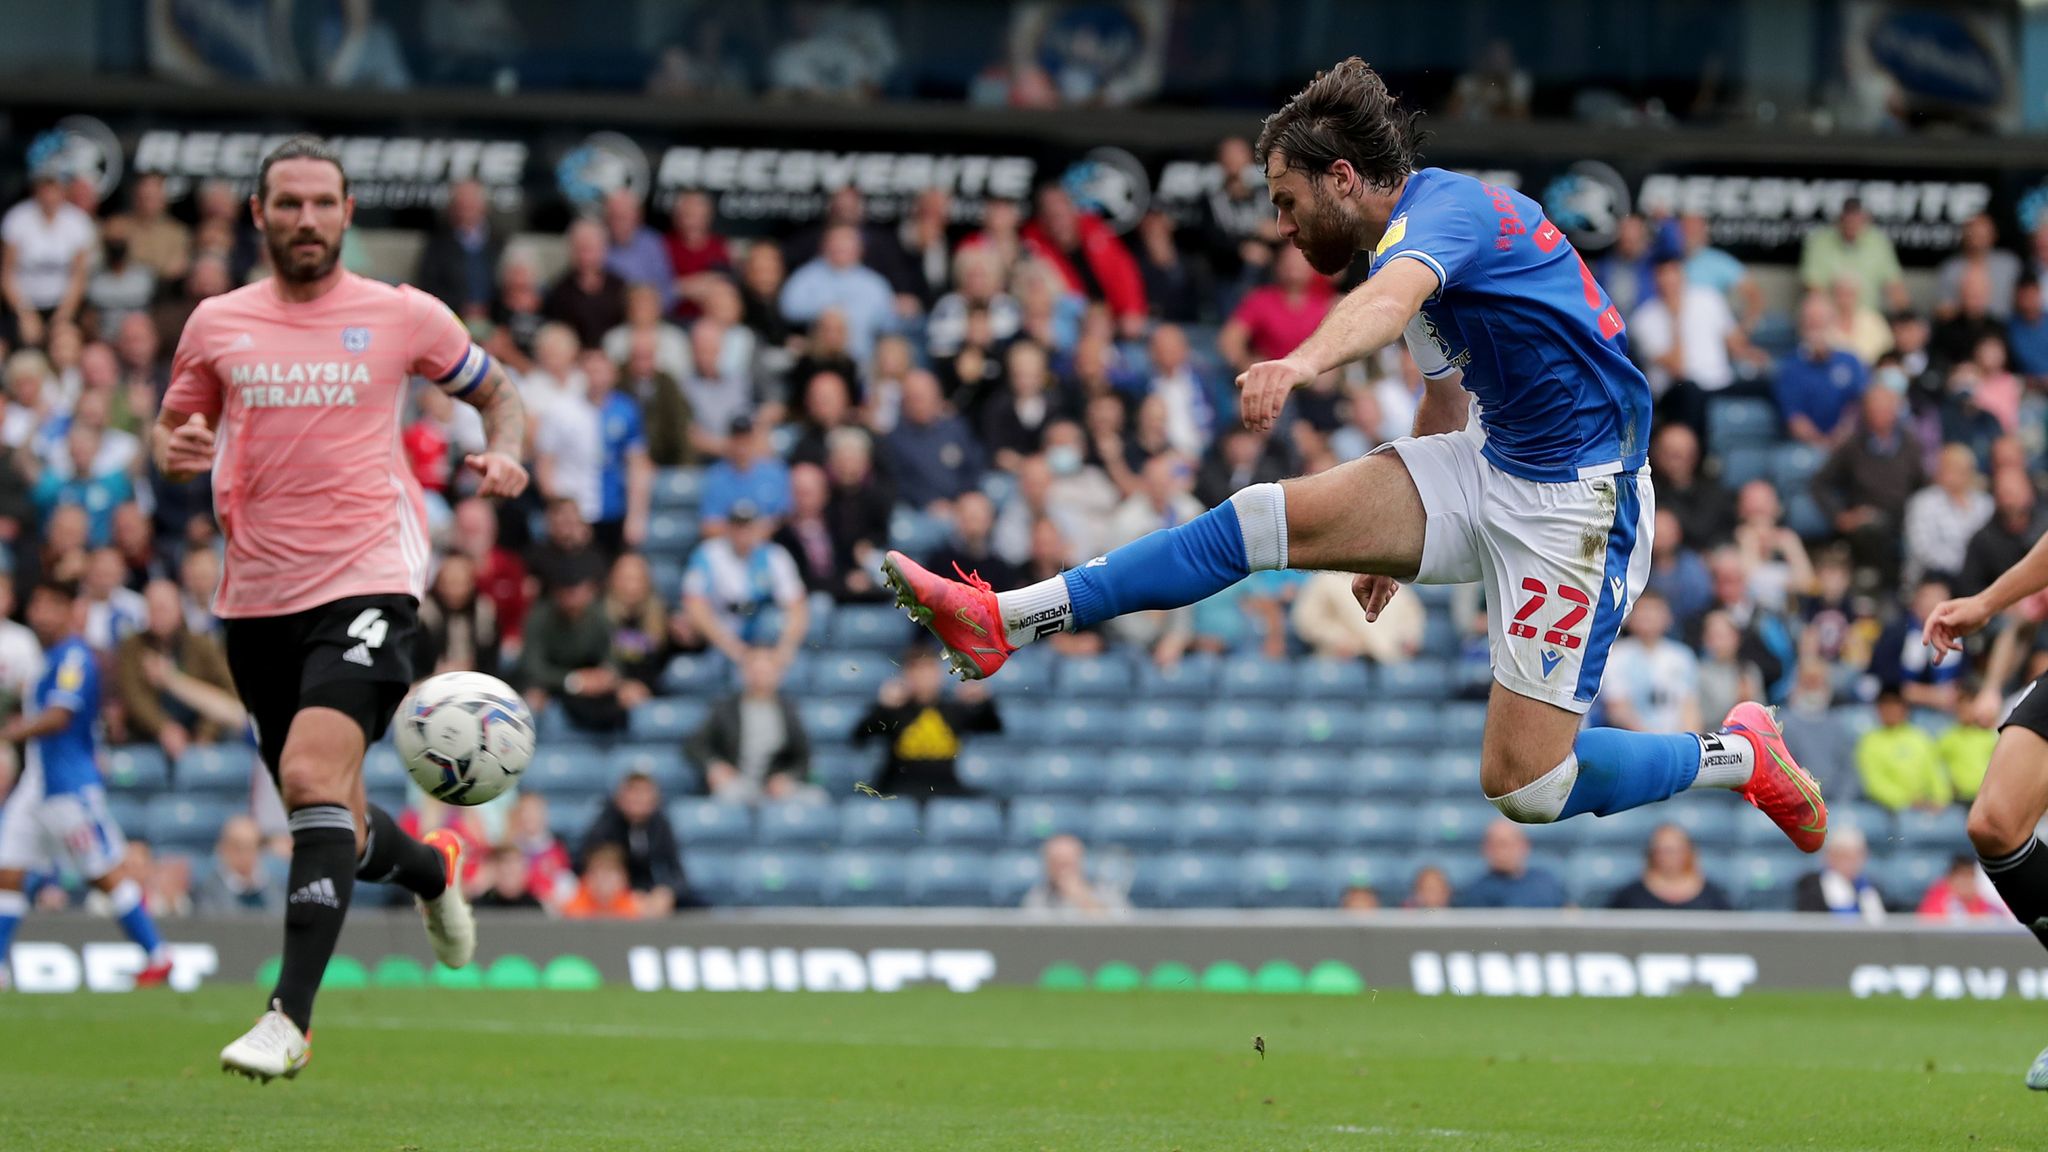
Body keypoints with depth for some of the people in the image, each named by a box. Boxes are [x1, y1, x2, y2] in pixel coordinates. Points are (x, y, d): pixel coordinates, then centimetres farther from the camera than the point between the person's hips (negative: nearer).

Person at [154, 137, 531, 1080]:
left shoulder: (404, 316, 2)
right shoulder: (217, 325, 8)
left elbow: (495, 391, 16)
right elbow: (172, 432, 18)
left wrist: (504, 455, -5)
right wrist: (174, 449, -6)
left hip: (366, 583, -4)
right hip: (257, 597, 4)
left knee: (314, 776, -24)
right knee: (332, 824, 12)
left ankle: (291, 1015, -25)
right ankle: (429, 869, 48)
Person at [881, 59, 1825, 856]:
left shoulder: (1443, 206, -18)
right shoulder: (1417, 244, 13)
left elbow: (1392, 299, -43)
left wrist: (1301, 363, -62)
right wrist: (1399, 540, 39)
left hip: (1577, 498, -9)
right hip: (1490, 465, 9)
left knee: (1524, 789, -12)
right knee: (1266, 518, -6)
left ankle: (1738, 756, 11)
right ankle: (1003, 622, -6)